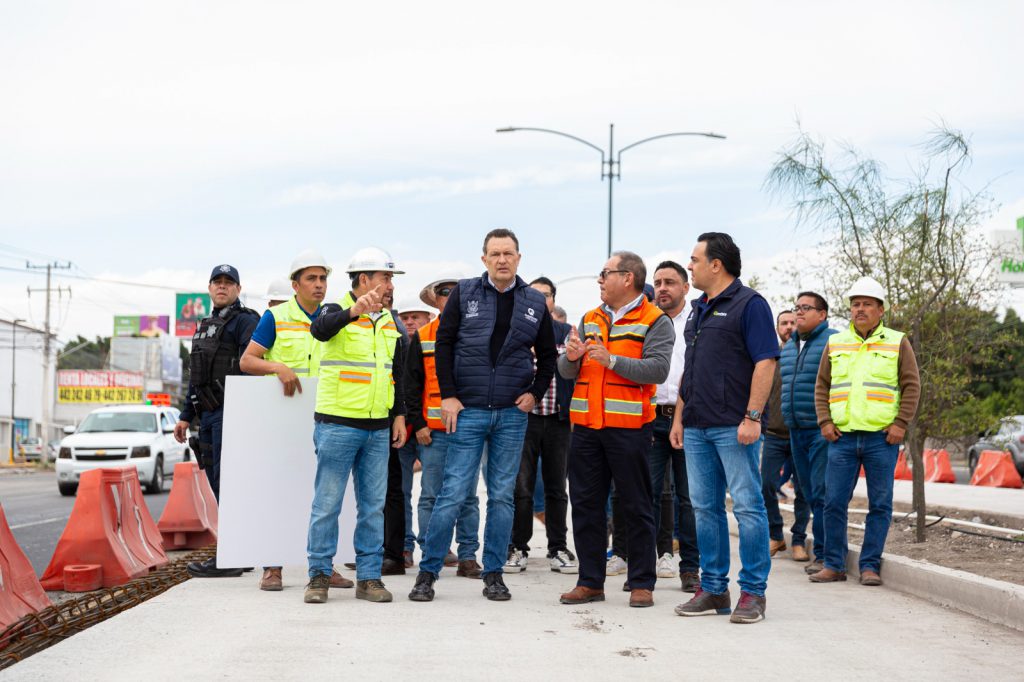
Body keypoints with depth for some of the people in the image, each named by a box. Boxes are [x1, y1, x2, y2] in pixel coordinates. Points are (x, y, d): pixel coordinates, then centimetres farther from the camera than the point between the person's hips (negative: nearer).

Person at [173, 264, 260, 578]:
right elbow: (196, 376, 27)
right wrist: (185, 416, 23)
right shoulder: (205, 326, 22)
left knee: (226, 483, -10)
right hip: (208, 414, 9)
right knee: (216, 482, 10)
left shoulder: (245, 321, -6)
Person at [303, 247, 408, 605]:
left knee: (373, 505, 7)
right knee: (327, 504, -2)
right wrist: (353, 311, -47)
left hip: (378, 428, 6)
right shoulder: (337, 311, -5)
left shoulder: (389, 322, 15)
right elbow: (320, 329, -30)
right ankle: (319, 575, 7)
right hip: (338, 424, -6)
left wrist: (399, 415, 15)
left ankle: (369, 577, 13)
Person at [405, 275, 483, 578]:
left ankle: (468, 556, 9)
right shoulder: (422, 337, 6)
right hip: (433, 430, -1)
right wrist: (418, 424, -4)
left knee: (468, 496, 4)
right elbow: (412, 383, 4)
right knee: (431, 496, 0)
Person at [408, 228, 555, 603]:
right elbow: (443, 344, 1)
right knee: (453, 493, -5)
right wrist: (448, 396, -6)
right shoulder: (464, 293, 1)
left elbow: (548, 354, 16)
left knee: (502, 496, 6)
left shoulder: (535, 303, 7)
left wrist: (535, 393, 3)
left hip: (512, 414, 2)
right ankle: (427, 572, 3)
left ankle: (494, 574, 14)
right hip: (467, 410, -2)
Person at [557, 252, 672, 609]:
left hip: (628, 427, -6)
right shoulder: (590, 319, 17)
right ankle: (590, 581, 15)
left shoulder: (655, 321, -2)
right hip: (586, 425, 6)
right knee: (586, 503, 7)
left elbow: (658, 369, -16)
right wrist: (572, 356, -9)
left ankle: (642, 583, 8)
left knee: (636, 506, 1)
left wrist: (612, 359, -22)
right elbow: (566, 371, 14)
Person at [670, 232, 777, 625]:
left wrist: (752, 417, -19)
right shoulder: (699, 310, 19)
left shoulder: (749, 305, -5)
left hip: (734, 426, -8)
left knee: (747, 505, -5)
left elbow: (766, 362, -12)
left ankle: (753, 592, 0)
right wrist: (679, 416, 17)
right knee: (705, 508, 9)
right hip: (697, 427, 8)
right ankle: (713, 589, 15)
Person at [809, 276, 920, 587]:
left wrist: (900, 424, -6)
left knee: (880, 505, 1)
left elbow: (912, 386, 3)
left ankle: (870, 566, 8)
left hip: (882, 437, -2)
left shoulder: (898, 343, 6)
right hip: (842, 436, 2)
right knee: (834, 502, -1)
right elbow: (822, 386, 15)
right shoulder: (835, 343, 12)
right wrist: (824, 421, 3)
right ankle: (834, 565, 8)